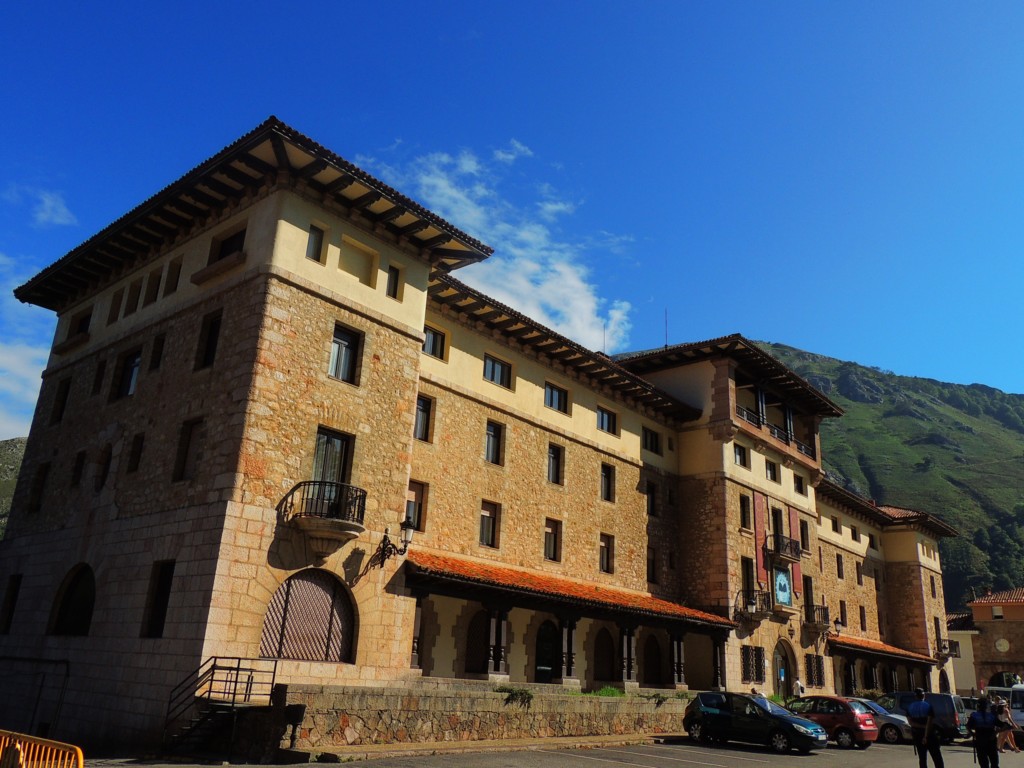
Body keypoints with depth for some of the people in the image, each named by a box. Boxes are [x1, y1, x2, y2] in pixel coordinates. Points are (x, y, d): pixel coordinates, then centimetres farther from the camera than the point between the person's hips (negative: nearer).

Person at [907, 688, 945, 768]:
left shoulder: (909, 708, 3)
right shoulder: (928, 706, -9)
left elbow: (911, 722, -7)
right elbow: (929, 722, -17)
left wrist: (922, 726, -12)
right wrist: (926, 736, -19)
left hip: (917, 734, 3)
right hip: (929, 734, -3)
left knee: (922, 757, 7)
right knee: (936, 756, 5)